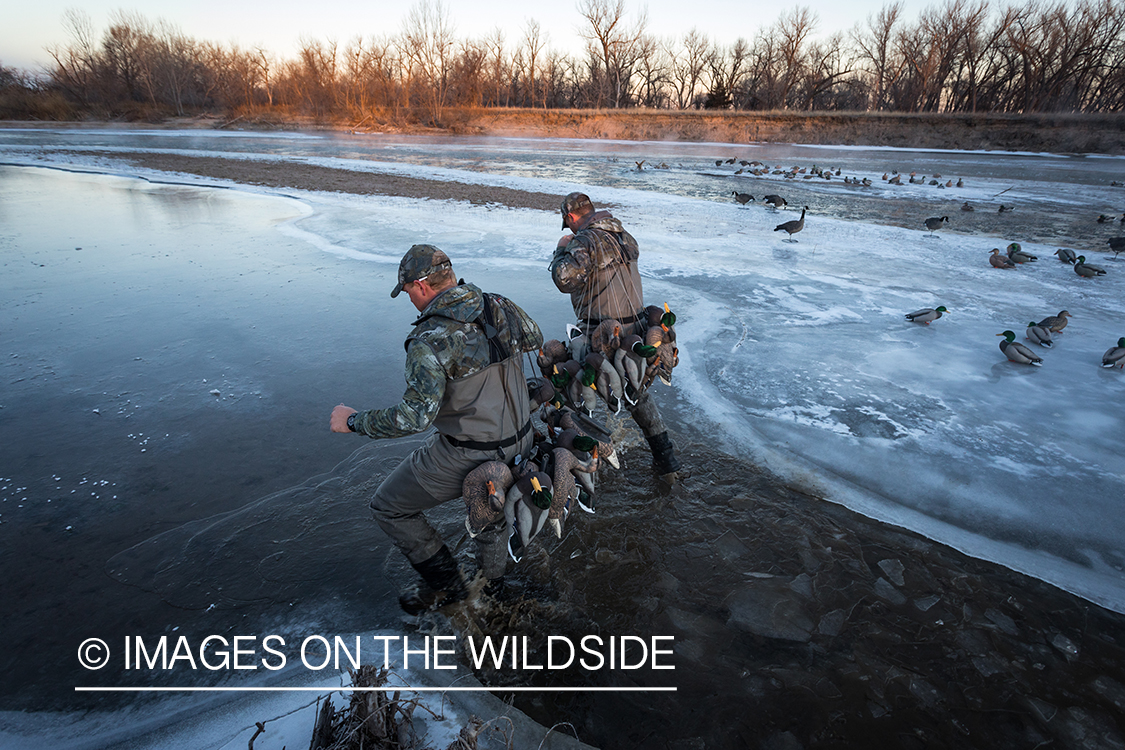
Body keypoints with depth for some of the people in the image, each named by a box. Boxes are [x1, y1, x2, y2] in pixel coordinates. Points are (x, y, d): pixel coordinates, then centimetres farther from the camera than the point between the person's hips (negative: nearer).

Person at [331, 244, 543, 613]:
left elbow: (415, 416, -29)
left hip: (467, 455, -7)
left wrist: (353, 421, -14)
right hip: (521, 438, 8)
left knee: (388, 506, 14)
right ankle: (493, 555, 53)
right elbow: (535, 339, 16)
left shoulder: (430, 341, -24)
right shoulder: (501, 307, -4)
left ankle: (446, 584, 24)